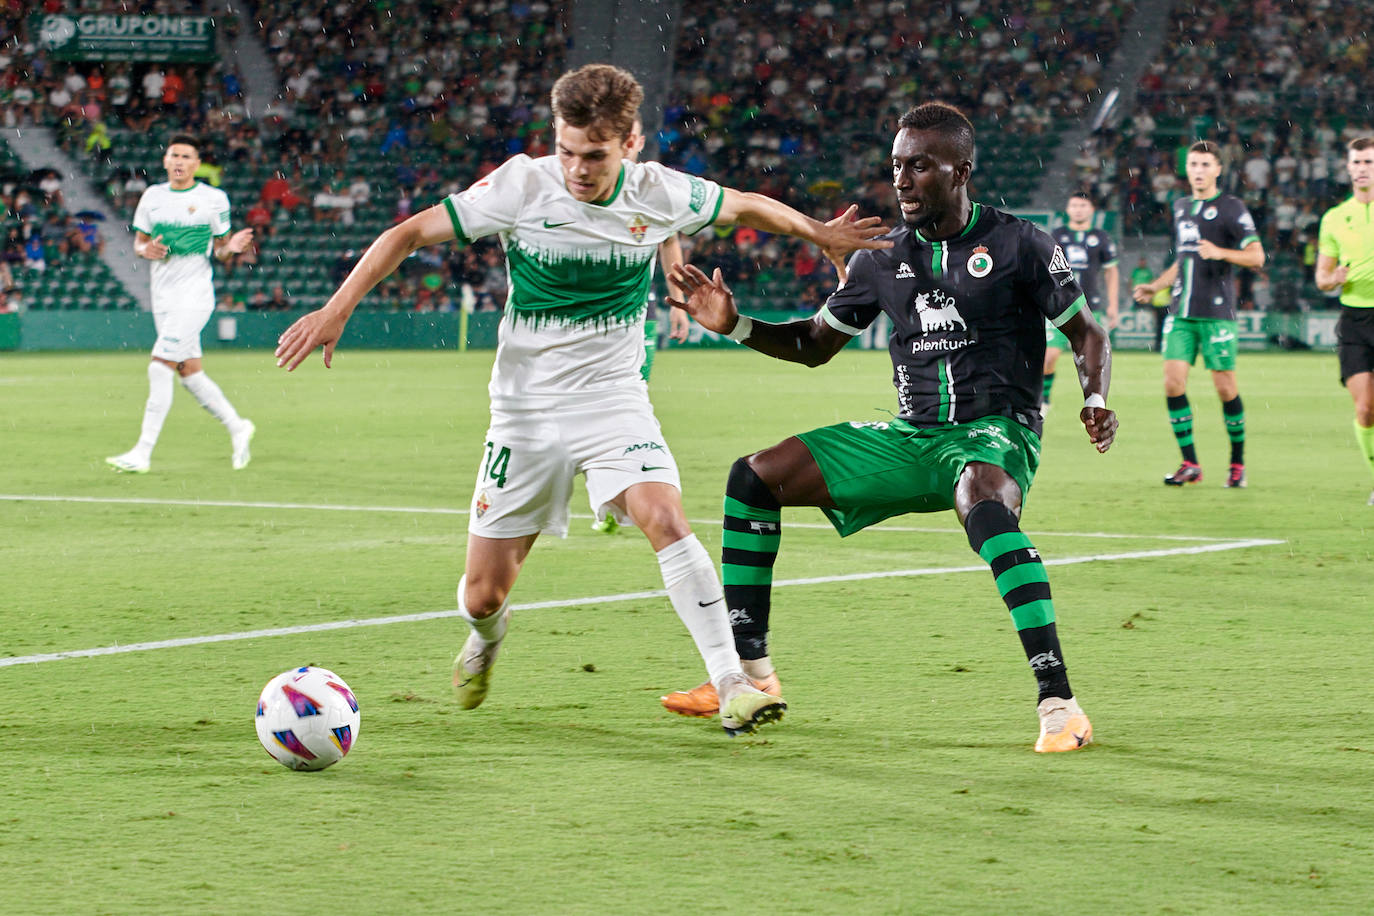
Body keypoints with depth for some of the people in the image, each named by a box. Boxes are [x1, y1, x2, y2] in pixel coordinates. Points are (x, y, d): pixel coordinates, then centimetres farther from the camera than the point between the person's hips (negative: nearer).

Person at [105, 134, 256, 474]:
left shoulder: (214, 199, -2)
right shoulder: (153, 196, 9)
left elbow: (220, 249, 5)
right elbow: (138, 241, 14)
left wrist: (231, 247, -18)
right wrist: (145, 250, -8)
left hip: (195, 296, -6)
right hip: (163, 299, 6)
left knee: (160, 368, -14)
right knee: (189, 373, 9)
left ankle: (143, 452, -14)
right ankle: (237, 427, 29)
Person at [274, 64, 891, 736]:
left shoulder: (660, 193, -9)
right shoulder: (523, 186, -15)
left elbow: (746, 207, 12)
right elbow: (410, 233, -9)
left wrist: (819, 233, 21)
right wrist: (337, 309, -15)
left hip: (615, 400, 0)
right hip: (526, 406, 0)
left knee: (666, 520, -27)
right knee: (484, 594, 2)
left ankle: (731, 685, -24)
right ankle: (486, 638, 40)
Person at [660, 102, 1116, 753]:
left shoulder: (1018, 245, -4)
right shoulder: (884, 255, 9)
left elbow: (1086, 334, 3)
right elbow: (815, 344, 19)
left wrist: (1096, 401, -17)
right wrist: (735, 326, 3)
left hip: (995, 432, -6)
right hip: (911, 438, 6)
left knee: (983, 504, -42)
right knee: (755, 477, -2)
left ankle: (1058, 704, -44)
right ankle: (751, 674, 6)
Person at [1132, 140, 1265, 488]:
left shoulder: (1231, 208, -3)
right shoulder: (1181, 207, 17)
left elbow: (1256, 257, -8)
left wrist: (1221, 252, -23)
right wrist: (1155, 286, 18)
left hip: (1217, 313, -5)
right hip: (1181, 312, 5)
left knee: (1225, 387, -3)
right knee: (1173, 382, -7)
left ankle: (1238, 463, 13)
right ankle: (1190, 464, 0)